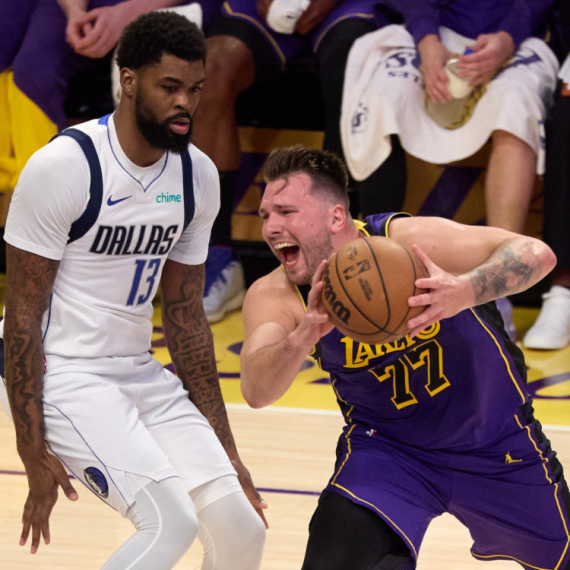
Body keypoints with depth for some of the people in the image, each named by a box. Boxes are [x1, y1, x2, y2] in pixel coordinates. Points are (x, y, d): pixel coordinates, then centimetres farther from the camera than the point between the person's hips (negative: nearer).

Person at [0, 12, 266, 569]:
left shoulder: (198, 177, 3)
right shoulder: (63, 166, -17)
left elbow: (185, 315, 12)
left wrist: (224, 449, 10)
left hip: (140, 372, 7)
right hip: (62, 375, -7)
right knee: (171, 519, -23)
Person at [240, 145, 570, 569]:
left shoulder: (407, 241, -28)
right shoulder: (275, 296, -19)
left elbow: (536, 254, -35)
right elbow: (256, 391, -35)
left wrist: (464, 292, -56)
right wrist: (304, 336, -55)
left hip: (493, 440, -1)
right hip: (385, 450, 1)